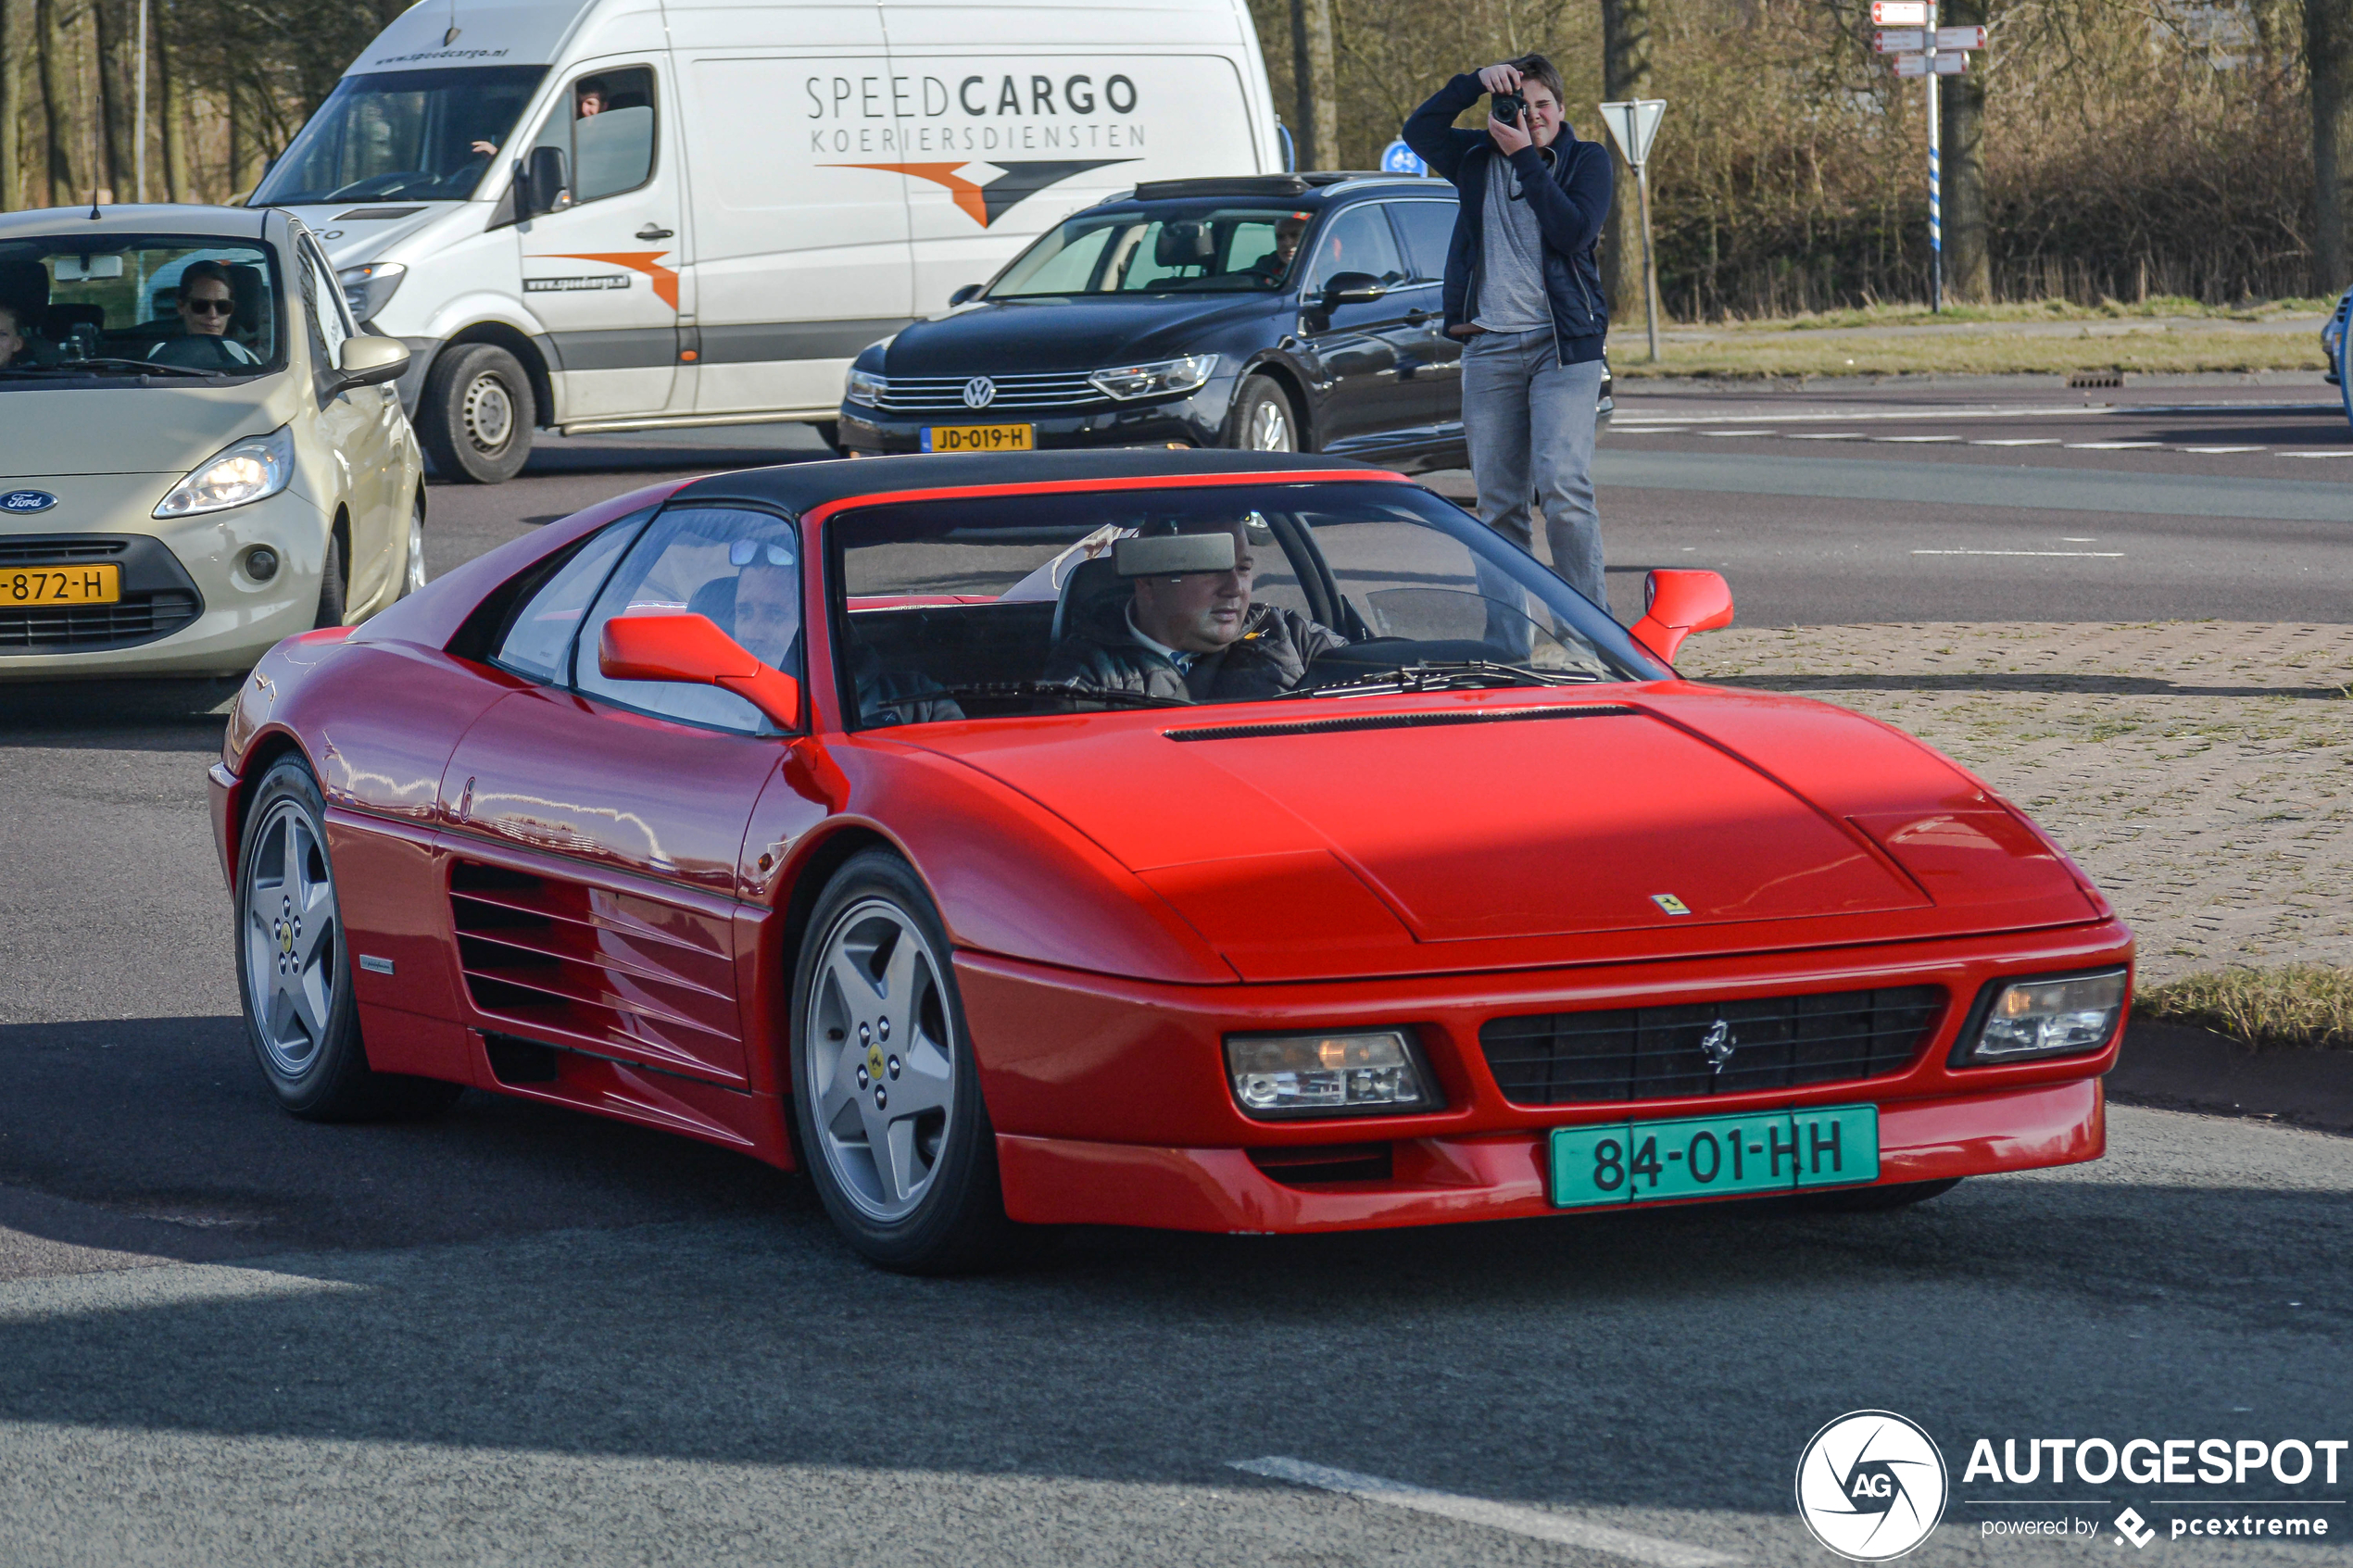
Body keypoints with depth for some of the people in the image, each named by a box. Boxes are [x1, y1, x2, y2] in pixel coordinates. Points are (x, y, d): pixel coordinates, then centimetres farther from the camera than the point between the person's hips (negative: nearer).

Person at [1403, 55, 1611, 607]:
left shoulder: (1586, 161, 4)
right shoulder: (1479, 159, 14)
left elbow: (1574, 232, -11)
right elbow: (1419, 131, 0)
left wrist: (1526, 157, -10)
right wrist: (1476, 82, -7)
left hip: (1563, 344, -4)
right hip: (1489, 348, 4)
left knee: (1564, 488, -17)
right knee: (1498, 500, 4)